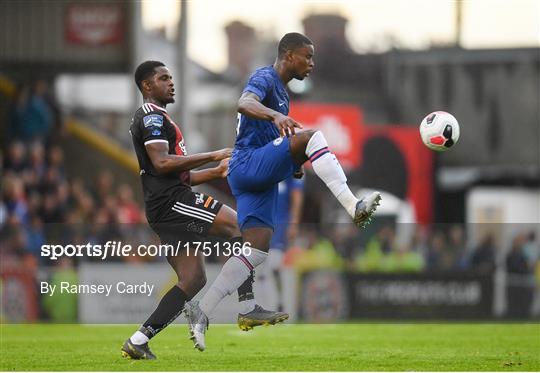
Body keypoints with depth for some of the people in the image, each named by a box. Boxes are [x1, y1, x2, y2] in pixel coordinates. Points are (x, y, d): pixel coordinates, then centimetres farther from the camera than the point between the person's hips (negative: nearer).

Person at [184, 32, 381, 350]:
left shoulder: (281, 92, 25)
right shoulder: (265, 78, -5)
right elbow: (245, 103, -28)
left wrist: (294, 167, 23)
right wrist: (275, 116, -48)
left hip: (259, 177, 10)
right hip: (249, 164, -10)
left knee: (257, 248, 0)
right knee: (311, 136, -25)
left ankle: (201, 312, -1)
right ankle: (353, 205, -40)